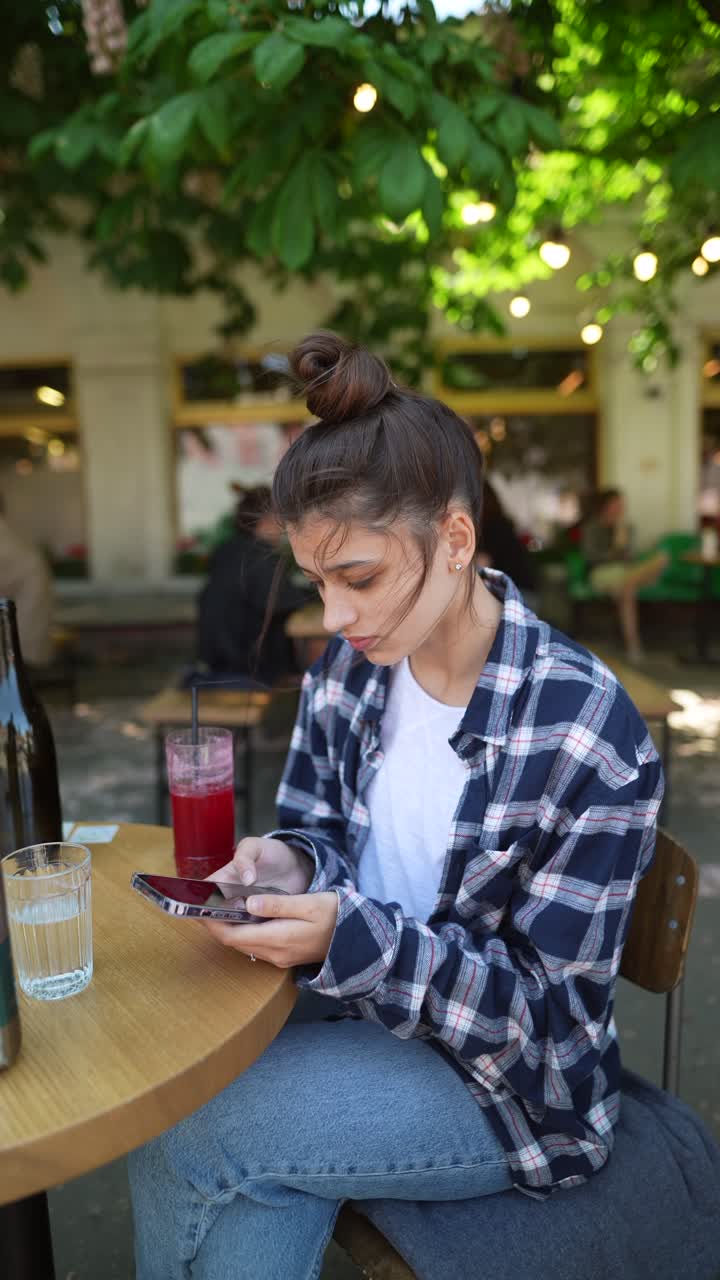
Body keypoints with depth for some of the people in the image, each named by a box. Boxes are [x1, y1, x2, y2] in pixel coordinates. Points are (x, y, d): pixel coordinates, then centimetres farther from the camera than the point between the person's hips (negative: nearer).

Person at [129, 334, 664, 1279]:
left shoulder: (594, 738, -23)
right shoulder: (349, 668, -5)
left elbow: (547, 1009, -17)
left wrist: (348, 939, -29)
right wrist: (288, 862, -15)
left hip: (506, 1076, -4)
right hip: (349, 1008, 5)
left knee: (169, 1146, -20)